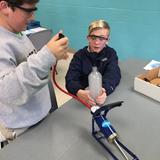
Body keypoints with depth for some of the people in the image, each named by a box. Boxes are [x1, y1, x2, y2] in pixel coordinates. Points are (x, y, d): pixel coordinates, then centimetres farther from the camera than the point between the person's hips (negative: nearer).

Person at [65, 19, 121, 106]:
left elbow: (113, 75, -16)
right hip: (83, 97, 0)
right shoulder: (80, 55, -1)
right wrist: (80, 93, -37)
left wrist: (105, 91, -38)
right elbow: (71, 79, -14)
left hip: (101, 95, 1)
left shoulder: (111, 53, 2)